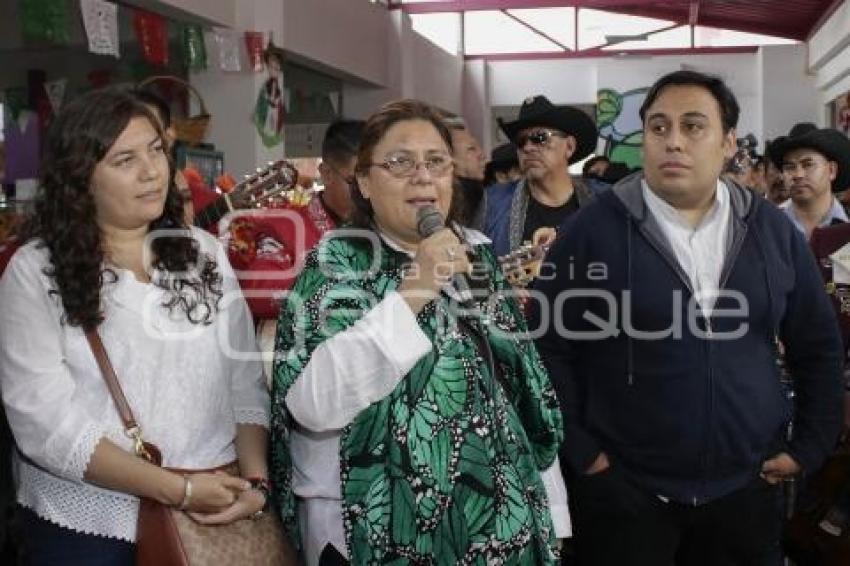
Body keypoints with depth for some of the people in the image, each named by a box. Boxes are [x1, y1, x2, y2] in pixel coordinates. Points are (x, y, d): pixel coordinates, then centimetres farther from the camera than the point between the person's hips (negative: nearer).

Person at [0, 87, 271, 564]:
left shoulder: (204, 252, 4)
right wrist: (177, 489, -19)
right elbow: (43, 420, -15)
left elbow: (246, 382, 3)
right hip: (89, 522, -3)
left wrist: (255, 479, -11)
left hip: (214, 513, 3)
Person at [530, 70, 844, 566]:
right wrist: (578, 450, -8)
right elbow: (548, 345, -7)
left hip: (746, 488, 3)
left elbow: (818, 346, 10)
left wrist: (811, 446, 7)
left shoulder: (772, 229, 2)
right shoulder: (595, 228, -8)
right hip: (622, 491, -3)